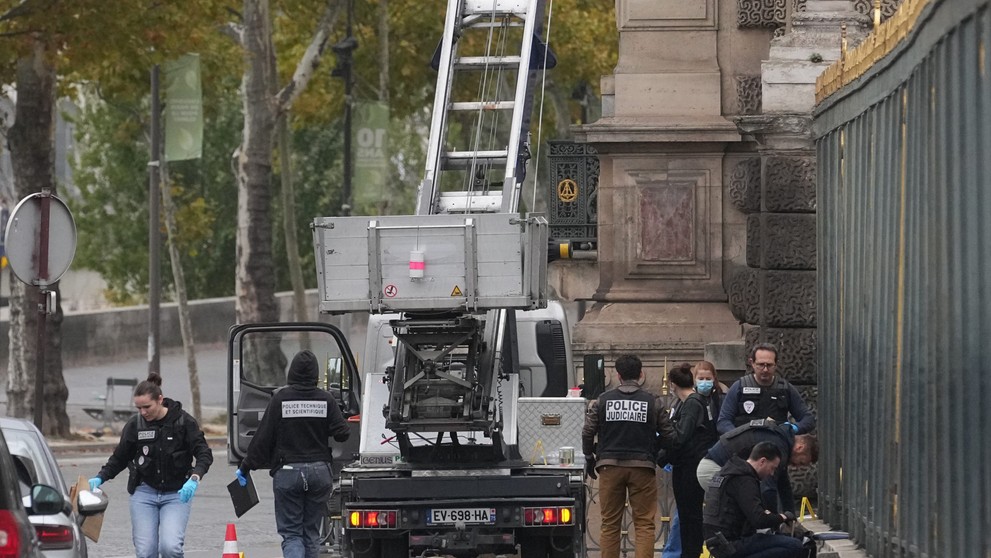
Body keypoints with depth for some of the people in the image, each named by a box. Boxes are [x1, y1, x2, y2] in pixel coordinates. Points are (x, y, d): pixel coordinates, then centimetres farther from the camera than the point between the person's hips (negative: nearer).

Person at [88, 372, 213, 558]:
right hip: (144, 492, 2)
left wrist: (194, 478, -25)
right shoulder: (134, 424, 0)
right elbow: (119, 458, 11)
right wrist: (100, 477, -5)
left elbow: (204, 454, -7)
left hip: (176, 494, -2)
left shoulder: (183, 421, -7)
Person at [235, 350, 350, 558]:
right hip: (319, 470, 2)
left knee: (290, 533, 0)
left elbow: (263, 437, -5)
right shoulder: (326, 400, -1)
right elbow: (342, 433, -3)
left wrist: (246, 467, 5)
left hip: (287, 472, -2)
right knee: (311, 533, 13)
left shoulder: (281, 399, -6)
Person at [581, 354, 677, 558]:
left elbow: (587, 432, 2)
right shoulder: (652, 402, -1)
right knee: (644, 524, 1)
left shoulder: (603, 401, 2)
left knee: (610, 524, 8)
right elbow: (668, 437, 2)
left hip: (609, 465, 1)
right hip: (642, 466, -1)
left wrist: (589, 458, 17)